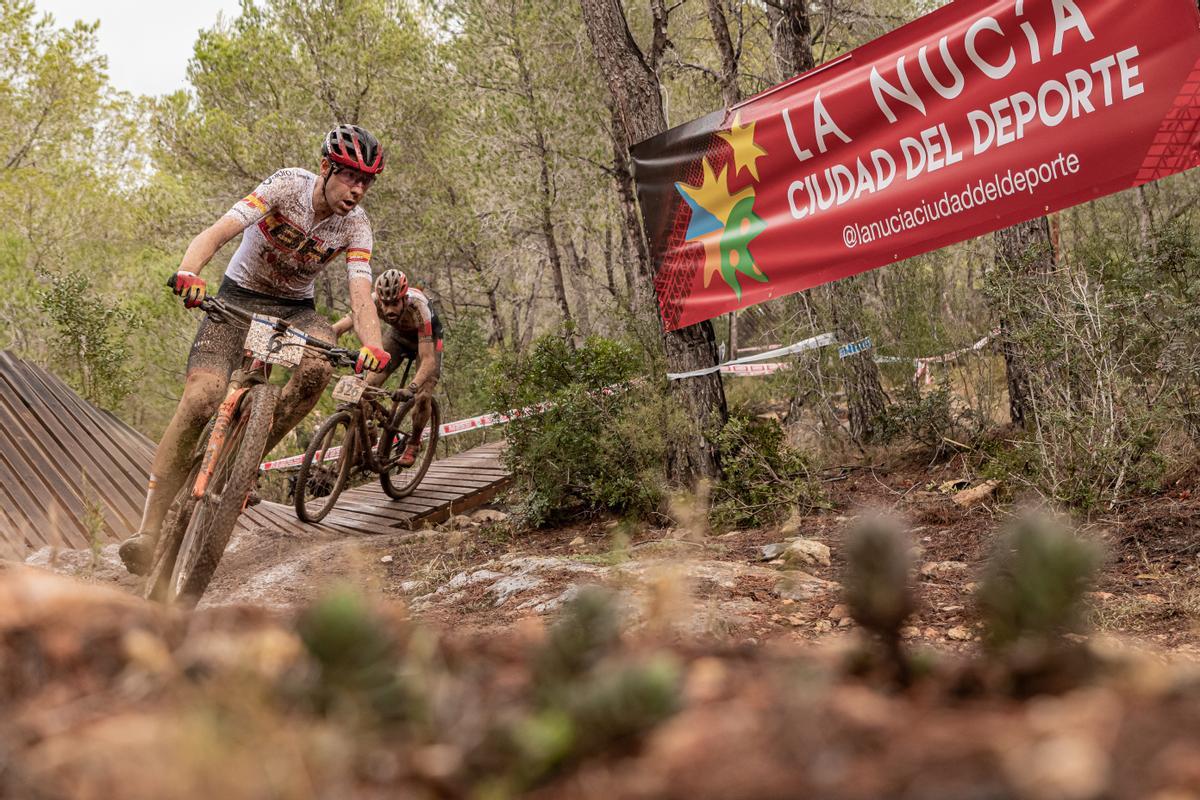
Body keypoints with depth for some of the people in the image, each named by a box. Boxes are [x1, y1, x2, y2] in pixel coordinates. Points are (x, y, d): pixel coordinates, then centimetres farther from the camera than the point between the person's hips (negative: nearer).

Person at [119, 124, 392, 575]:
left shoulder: (356, 225, -12)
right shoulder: (288, 186, -20)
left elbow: (360, 293, -22)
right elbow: (217, 233, -32)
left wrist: (373, 345, -43)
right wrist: (189, 272, -52)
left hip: (295, 308, 3)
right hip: (238, 295, -2)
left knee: (318, 368, -33)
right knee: (200, 398, -23)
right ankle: (149, 530, -19)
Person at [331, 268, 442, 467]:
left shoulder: (418, 307, -43)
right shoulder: (374, 301, -34)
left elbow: (428, 360, -47)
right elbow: (343, 324, -39)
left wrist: (411, 388, -61)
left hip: (426, 338, -3)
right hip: (397, 334, 3)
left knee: (423, 396, -17)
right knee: (371, 383, -16)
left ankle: (414, 444, 10)